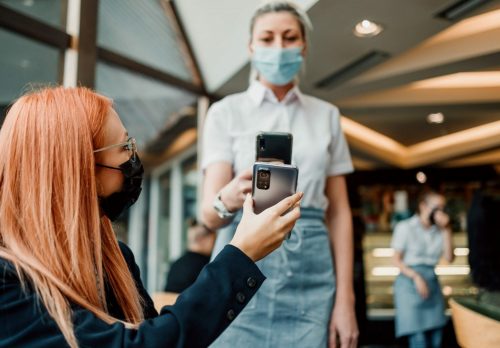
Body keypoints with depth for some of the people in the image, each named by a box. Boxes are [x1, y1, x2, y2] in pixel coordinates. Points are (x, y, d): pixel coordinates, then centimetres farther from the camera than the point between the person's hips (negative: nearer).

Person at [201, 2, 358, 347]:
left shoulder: (326, 114, 8)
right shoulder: (226, 112, 1)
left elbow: (338, 212, 8)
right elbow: (210, 213, -9)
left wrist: (345, 298, 0)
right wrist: (228, 199, -32)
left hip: (311, 274, 2)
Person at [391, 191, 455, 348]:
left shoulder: (439, 230, 7)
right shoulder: (405, 227, -5)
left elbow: (449, 258, -1)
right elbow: (397, 260, -4)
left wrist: (446, 230, -5)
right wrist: (416, 277, -16)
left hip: (432, 282, 5)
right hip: (410, 282, -5)